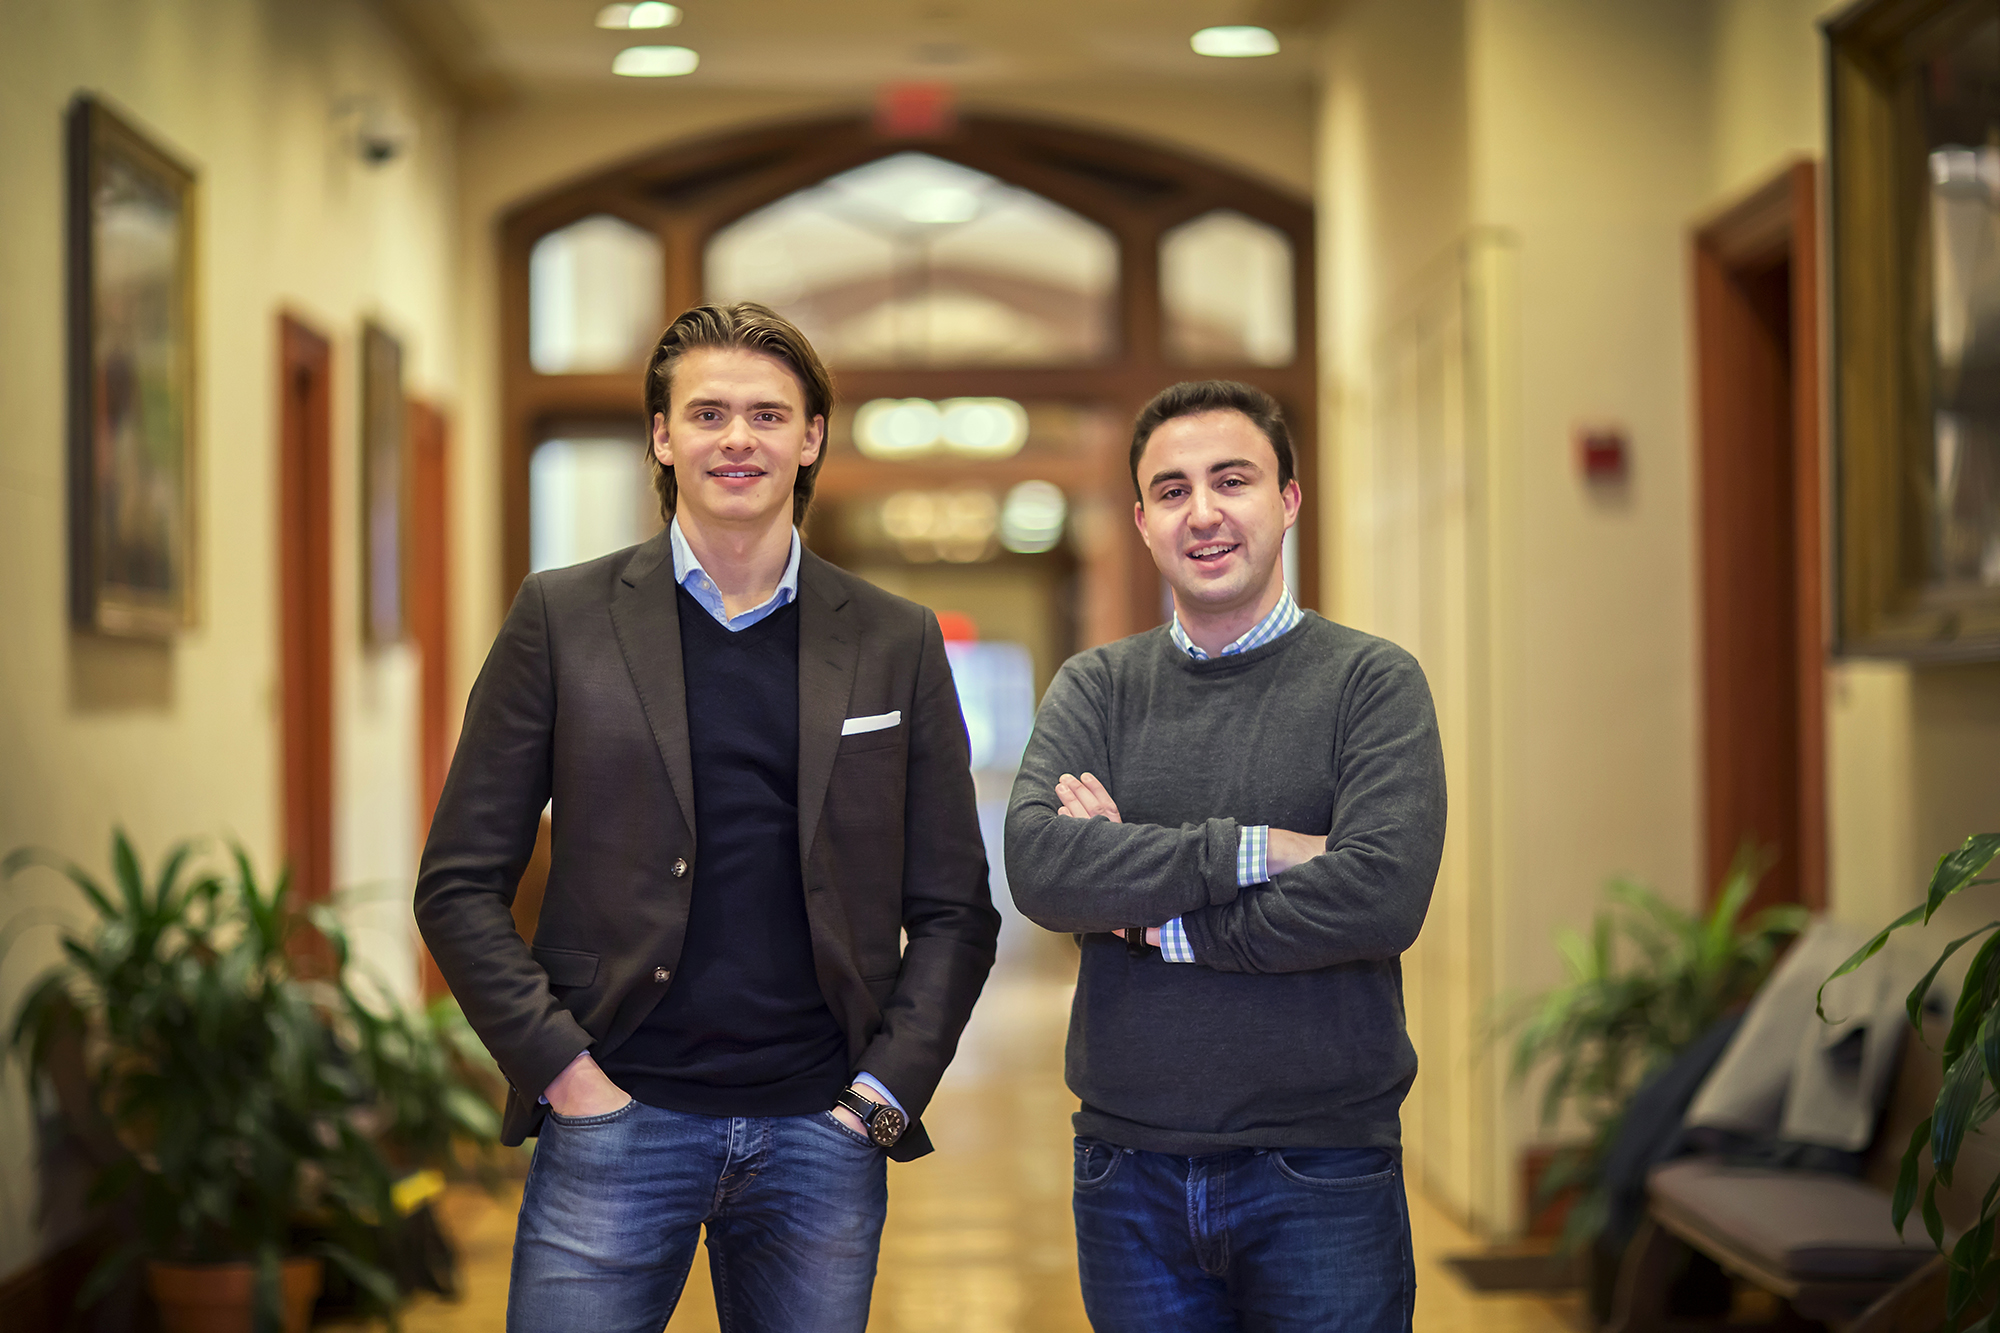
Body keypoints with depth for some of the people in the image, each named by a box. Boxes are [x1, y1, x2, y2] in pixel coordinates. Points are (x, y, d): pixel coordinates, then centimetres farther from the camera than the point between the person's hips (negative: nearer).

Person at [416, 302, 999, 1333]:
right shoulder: (562, 618, 3)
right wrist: (560, 1068, -6)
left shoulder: (896, 643, 7)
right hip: (615, 1122, -1)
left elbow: (953, 910, 9)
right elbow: (461, 885, 2)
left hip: (822, 1133, 2)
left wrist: (886, 1089, -2)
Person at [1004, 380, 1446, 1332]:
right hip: (1128, 1172, 3)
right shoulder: (1095, 688, 7)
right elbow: (1038, 864, -11)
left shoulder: (1372, 681, -2)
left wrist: (1147, 914, -10)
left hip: (1320, 1171, -2)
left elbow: (1381, 896, -17)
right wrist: (1255, 851, -17)